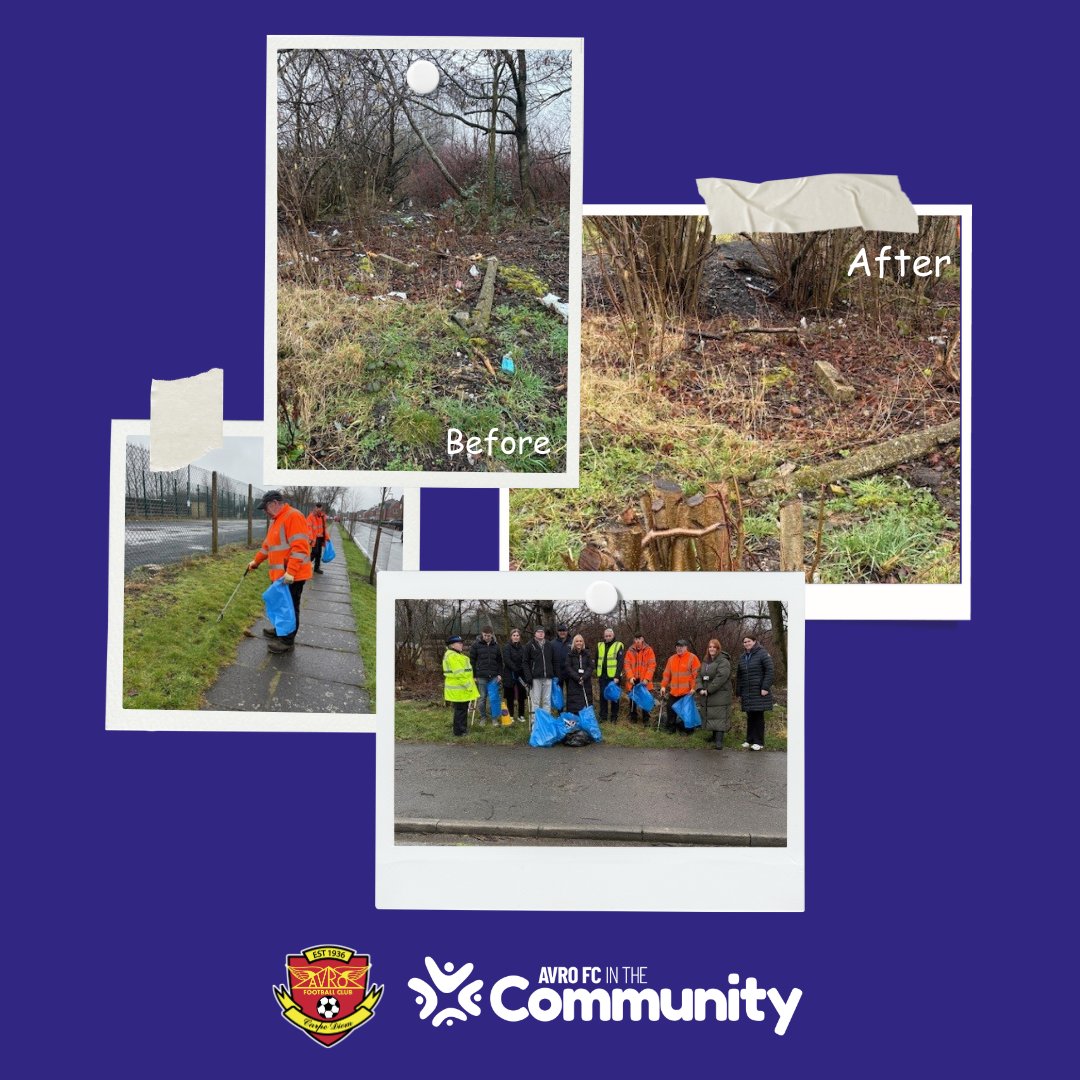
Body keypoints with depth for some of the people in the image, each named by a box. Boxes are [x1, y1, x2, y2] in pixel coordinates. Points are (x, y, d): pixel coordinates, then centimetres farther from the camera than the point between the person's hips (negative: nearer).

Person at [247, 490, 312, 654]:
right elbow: (268, 545, 30)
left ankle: (288, 642, 6)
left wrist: (290, 572, -28)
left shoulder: (293, 517, -17)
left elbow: (300, 547, -24)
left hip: (292, 576, -9)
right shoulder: (275, 521, 17)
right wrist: (256, 561, 27)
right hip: (280, 575, 9)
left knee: (290, 607, -1)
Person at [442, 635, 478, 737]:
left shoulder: (456, 655, 17)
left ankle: (463, 728, 25)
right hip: (458, 689, -11)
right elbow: (459, 673, -23)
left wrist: (469, 684, 22)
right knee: (460, 709, -4)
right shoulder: (452, 656, -19)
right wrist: (468, 685, -20)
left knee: (463, 709, 17)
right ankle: (459, 731, 2)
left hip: (461, 688, 11)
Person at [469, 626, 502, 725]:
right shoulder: (476, 645, -2)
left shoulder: (496, 645, 6)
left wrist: (500, 674, 3)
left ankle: (494, 718, 11)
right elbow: (472, 661, 0)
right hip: (481, 676, -1)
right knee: (482, 698, 5)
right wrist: (473, 676, -4)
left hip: (494, 676, 2)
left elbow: (500, 661, 12)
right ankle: (483, 718, 15)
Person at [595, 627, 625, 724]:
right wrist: (598, 672, 13)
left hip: (614, 676, -4)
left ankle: (614, 717, 11)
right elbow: (597, 660, 19)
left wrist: (617, 676, -17)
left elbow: (620, 662, -9)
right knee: (602, 696, 7)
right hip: (603, 676, 4)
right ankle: (603, 716, 14)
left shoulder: (618, 646, -4)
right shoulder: (600, 645, 9)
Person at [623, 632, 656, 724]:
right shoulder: (630, 651, 3)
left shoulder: (648, 650, -2)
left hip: (644, 681, -2)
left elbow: (652, 665, -7)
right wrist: (630, 677, -15)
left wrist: (647, 678, -16)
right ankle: (633, 718, 20)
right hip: (633, 680, 2)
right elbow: (627, 664, -1)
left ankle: (645, 719, 14)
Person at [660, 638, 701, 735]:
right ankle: (670, 727, 22)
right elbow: (667, 674, 13)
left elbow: (696, 674, -9)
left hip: (687, 692, -5)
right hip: (674, 691, 5)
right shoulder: (671, 659, 11)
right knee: (670, 709, 9)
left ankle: (684, 729, 14)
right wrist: (663, 686, 7)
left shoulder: (692, 658, -5)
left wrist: (693, 688, -15)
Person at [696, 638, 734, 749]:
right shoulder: (705, 662, 15)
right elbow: (699, 676, 10)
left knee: (719, 718, -11)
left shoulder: (723, 662, -10)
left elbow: (721, 677, -20)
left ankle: (719, 742, -15)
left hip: (720, 696, -7)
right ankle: (714, 738, 24)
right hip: (706, 697, 7)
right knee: (709, 717, 12)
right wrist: (700, 689, -8)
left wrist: (709, 690, -19)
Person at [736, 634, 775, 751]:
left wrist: (765, 688, -16)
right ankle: (750, 740, 16)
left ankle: (759, 742, 3)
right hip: (747, 693, 5)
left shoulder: (762, 654, -5)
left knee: (758, 716, -2)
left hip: (759, 693, -5)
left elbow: (769, 671, -11)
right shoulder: (742, 657, 15)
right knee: (750, 717, 8)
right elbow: (739, 676, 19)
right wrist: (738, 692, 16)